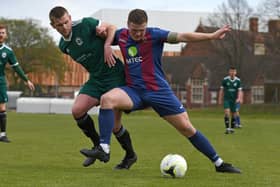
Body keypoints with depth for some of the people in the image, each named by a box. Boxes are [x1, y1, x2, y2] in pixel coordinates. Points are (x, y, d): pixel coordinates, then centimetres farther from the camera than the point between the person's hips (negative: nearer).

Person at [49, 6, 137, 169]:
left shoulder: (85, 24, -14)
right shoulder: (63, 46, 7)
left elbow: (111, 27, -8)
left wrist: (107, 46, -23)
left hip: (115, 75, -6)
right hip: (95, 79, 6)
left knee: (114, 124, -6)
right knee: (77, 110, -14)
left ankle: (130, 155, 20)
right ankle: (98, 145, 9)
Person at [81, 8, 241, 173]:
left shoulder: (154, 35, -9)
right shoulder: (121, 35, 3)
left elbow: (182, 37, -17)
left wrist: (212, 36, -24)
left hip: (158, 91, -2)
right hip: (134, 90, 3)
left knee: (186, 127, -3)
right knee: (107, 99, -27)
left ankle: (219, 163, 10)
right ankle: (104, 150, -27)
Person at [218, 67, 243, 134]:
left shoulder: (238, 80, -1)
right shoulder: (225, 80, -3)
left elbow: (239, 90, -2)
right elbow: (221, 90, 4)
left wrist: (239, 98, -17)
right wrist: (220, 99, 3)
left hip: (234, 100, 2)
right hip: (226, 99, -1)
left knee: (234, 114, 5)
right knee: (227, 112, -16)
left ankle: (232, 128, 19)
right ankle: (227, 128, -15)